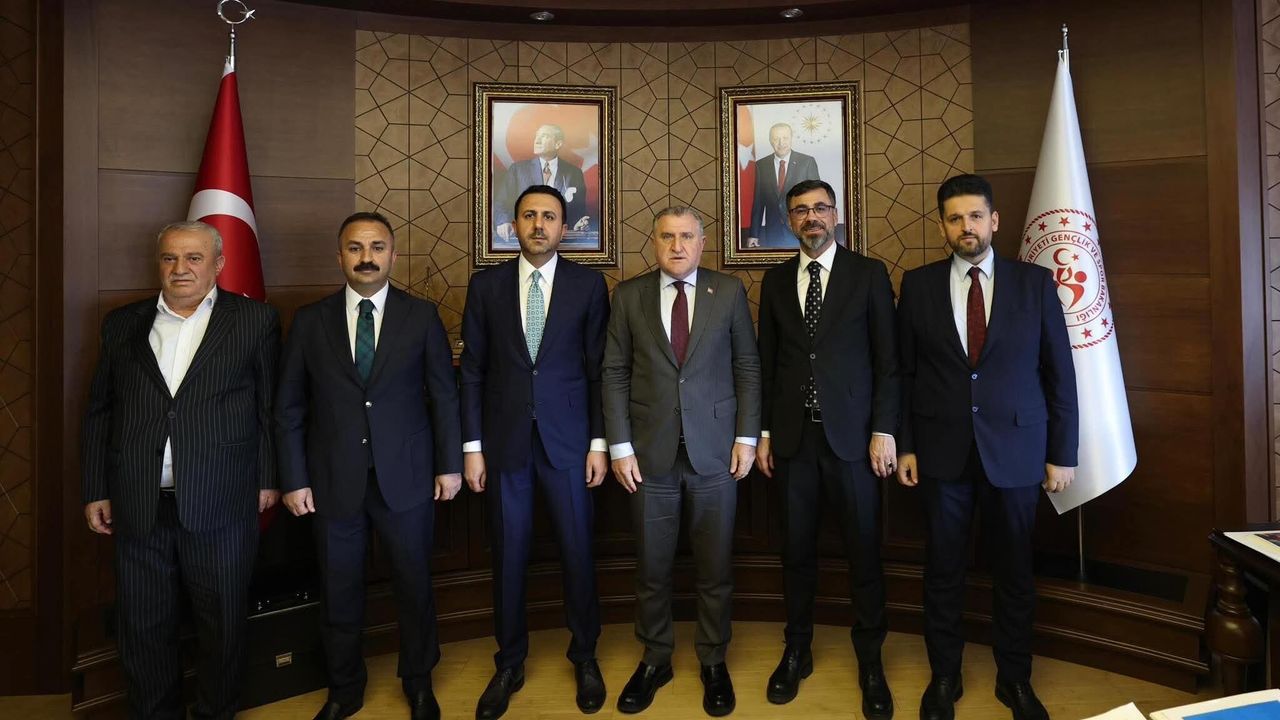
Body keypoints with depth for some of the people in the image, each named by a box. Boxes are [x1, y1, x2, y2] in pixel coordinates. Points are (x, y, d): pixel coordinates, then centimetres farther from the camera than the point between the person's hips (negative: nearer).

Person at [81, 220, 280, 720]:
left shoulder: (255, 320, 1)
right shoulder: (122, 323, 10)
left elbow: (270, 406, 1)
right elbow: (99, 412, 12)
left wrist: (268, 478, -1)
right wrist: (95, 490, 9)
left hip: (220, 505, -3)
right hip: (137, 505, 3)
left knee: (222, 623, 10)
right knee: (143, 626, 14)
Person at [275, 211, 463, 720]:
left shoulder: (421, 316, -1)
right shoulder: (310, 320, 1)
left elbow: (444, 395, 1)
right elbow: (289, 408, 3)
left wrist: (449, 464, -1)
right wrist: (294, 479, -1)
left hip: (406, 478, 0)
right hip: (333, 481, 1)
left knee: (414, 584, 12)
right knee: (339, 591, 14)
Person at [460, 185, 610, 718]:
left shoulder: (588, 284, 1)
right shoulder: (486, 285, 4)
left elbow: (598, 369, 1)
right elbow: (472, 370, 4)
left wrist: (599, 441, -3)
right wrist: (472, 446, 0)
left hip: (567, 439, -1)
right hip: (504, 442, 1)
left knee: (578, 552, 8)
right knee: (508, 555, 10)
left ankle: (584, 657, 29)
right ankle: (510, 664, 29)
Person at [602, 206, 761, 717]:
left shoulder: (729, 291, 2)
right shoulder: (628, 295, 3)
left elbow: (747, 367, 4)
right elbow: (615, 374, 2)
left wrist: (747, 437, -2)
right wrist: (620, 446, -4)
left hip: (715, 450, 0)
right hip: (651, 453, 1)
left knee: (714, 566, 10)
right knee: (652, 566, 11)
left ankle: (713, 661, 30)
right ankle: (655, 660, 31)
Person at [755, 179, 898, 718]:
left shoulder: (869, 273, 1)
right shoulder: (775, 280, 9)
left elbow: (887, 360, -1)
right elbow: (767, 362, 9)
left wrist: (883, 431, -7)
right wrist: (763, 431, 5)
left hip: (851, 434, -2)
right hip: (793, 435, 2)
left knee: (864, 550, 5)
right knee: (797, 549, 10)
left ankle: (870, 663, 22)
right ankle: (797, 651, 26)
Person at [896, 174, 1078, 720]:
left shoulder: (1035, 283, 1)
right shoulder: (918, 285, 1)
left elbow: (1059, 373, 2)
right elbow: (904, 371, 2)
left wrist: (1062, 453, 0)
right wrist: (904, 444, -1)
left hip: (1015, 449, 0)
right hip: (942, 449, 0)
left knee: (1014, 571, 12)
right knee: (943, 570, 10)